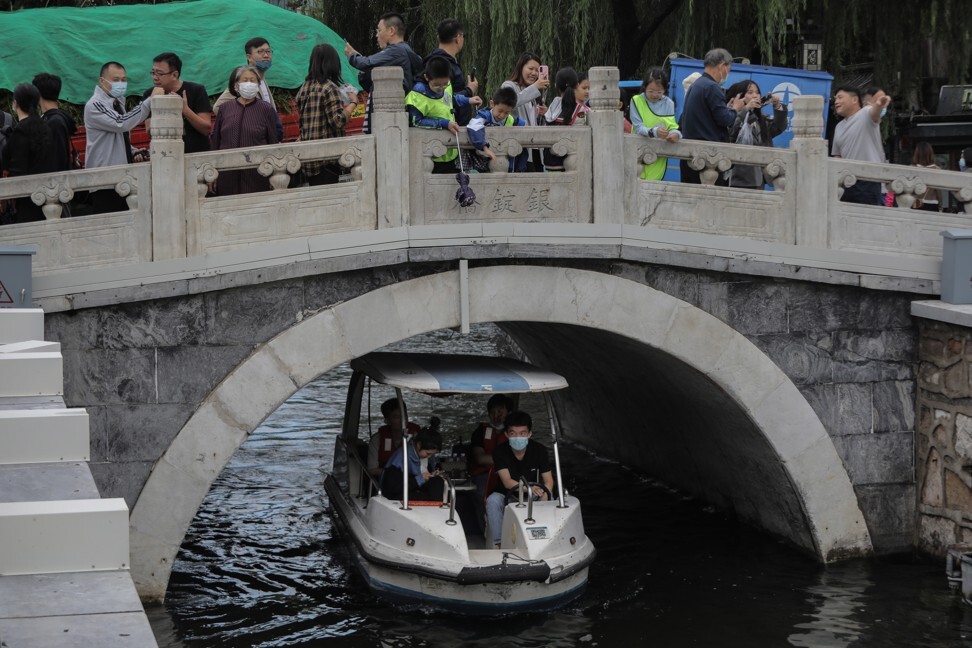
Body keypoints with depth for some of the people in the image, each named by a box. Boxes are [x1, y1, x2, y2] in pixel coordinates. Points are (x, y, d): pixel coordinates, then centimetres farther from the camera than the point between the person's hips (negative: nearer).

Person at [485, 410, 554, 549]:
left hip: (532, 496, 1)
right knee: (493, 500, -33)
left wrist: (544, 498, -32)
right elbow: (507, 482, -22)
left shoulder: (539, 450, -8)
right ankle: (498, 544, -28)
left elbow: (548, 481, -9)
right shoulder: (500, 452, -12)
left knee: (550, 501, -30)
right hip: (506, 495, -1)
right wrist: (529, 489, -42)